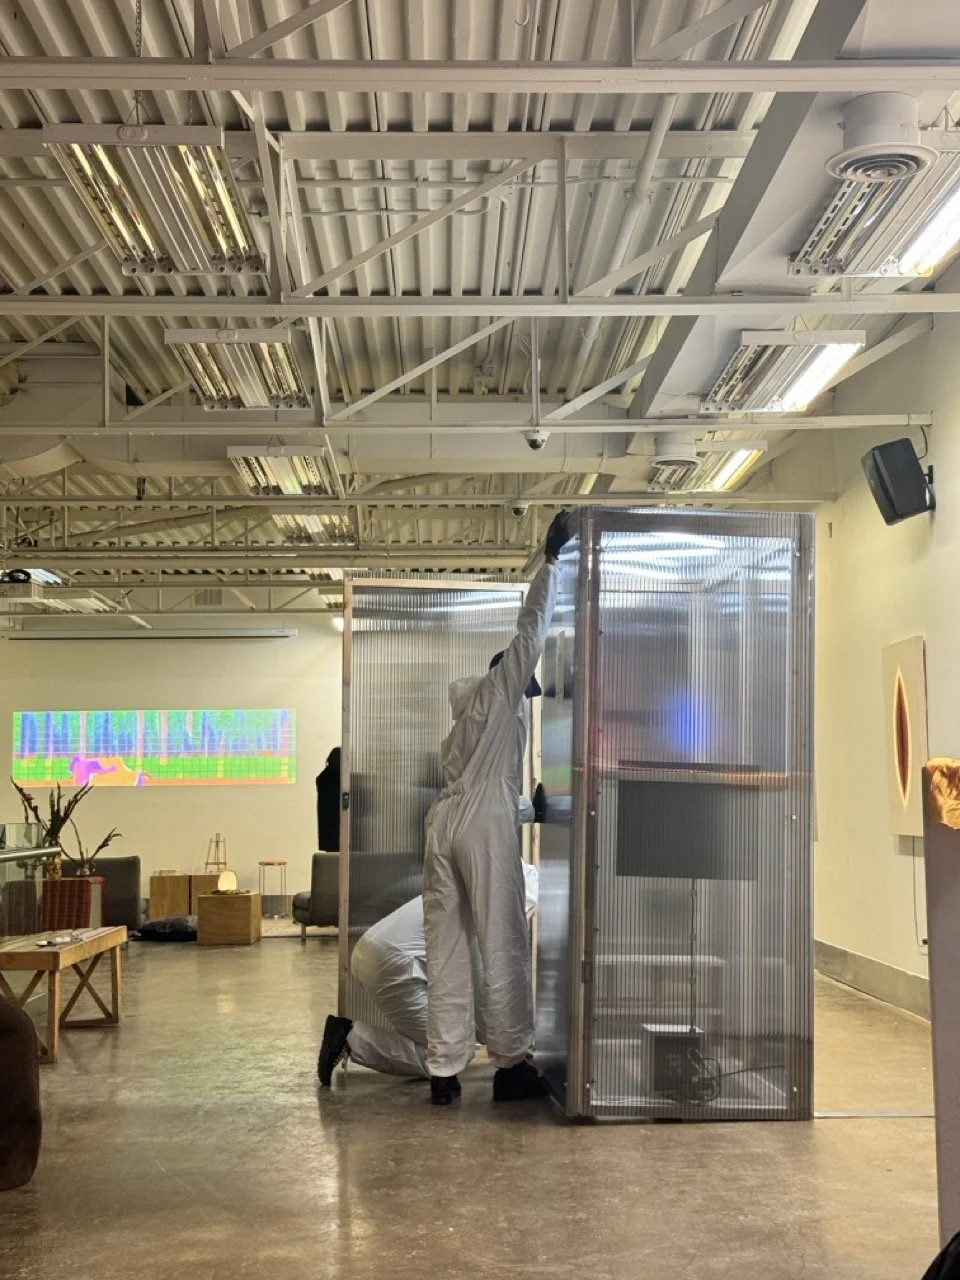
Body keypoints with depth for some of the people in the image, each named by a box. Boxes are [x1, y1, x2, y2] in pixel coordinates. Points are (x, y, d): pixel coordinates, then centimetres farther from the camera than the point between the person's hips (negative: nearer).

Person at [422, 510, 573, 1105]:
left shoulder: (468, 707, 29)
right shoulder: (499, 689, 8)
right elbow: (532, 627, 4)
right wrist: (552, 559, 8)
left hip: (445, 822, 7)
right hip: (487, 825, -7)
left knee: (447, 950, 3)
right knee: (504, 947, -2)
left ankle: (444, 1071, 4)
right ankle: (511, 1063, 1)